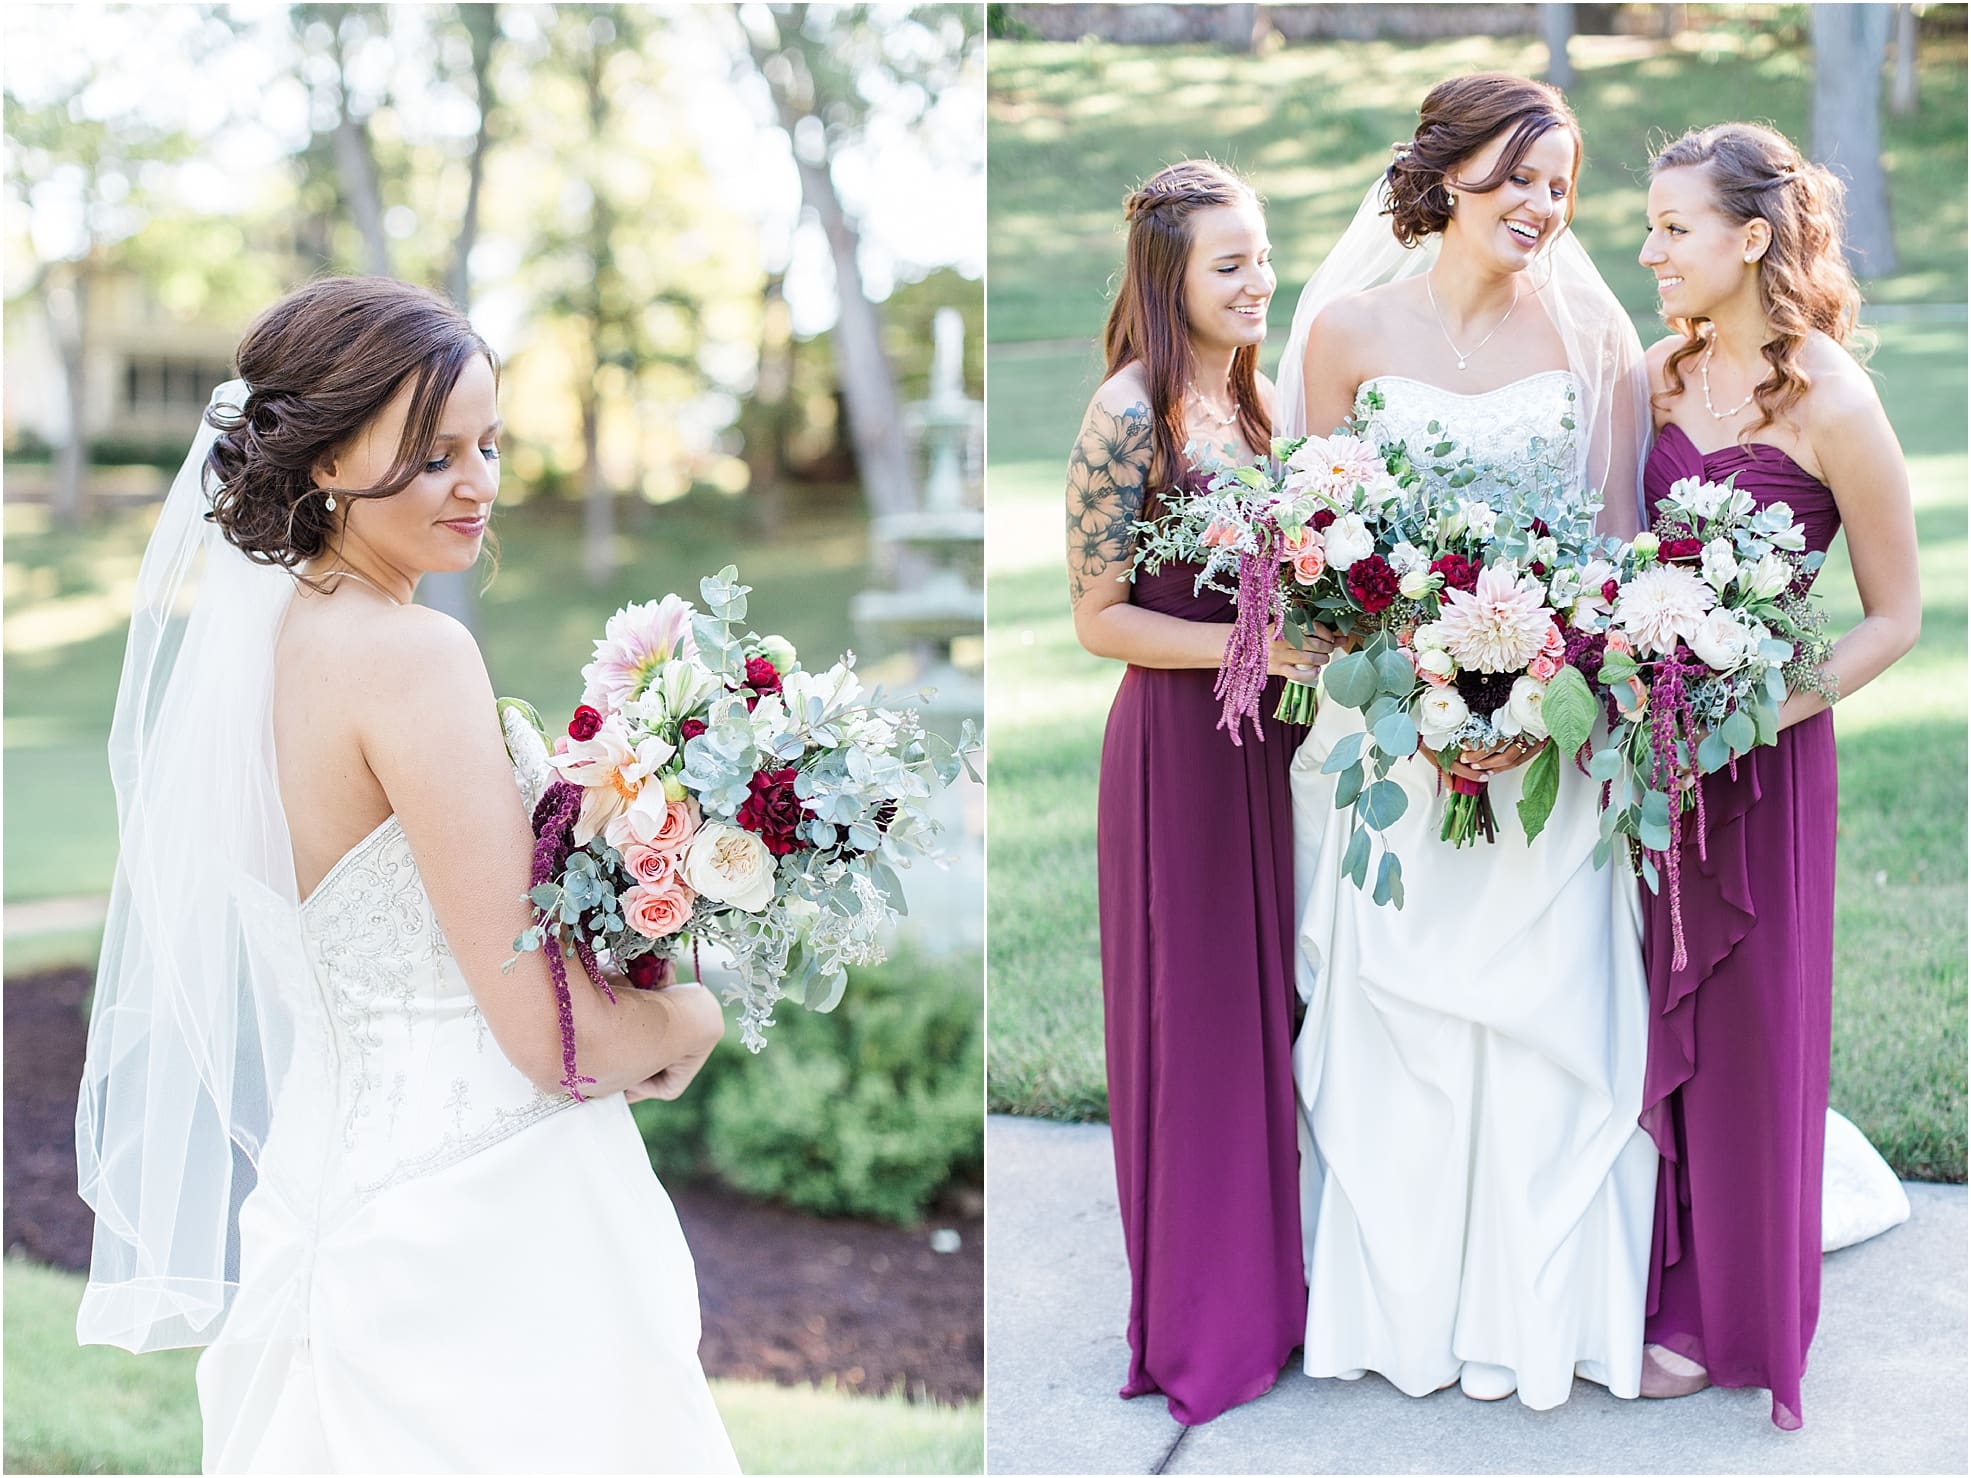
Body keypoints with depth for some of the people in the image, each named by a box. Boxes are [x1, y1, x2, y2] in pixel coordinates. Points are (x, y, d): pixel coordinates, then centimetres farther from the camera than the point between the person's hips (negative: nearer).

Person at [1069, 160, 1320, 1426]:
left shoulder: (1253, 397, 8)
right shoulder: (1130, 415, -15)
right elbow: (1101, 619, -14)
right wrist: (1249, 645, -22)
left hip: (1264, 733, 7)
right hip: (1176, 741, -7)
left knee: (1267, 1003, 14)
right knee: (1196, 1021, 3)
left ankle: (1269, 1274, 29)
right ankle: (1203, 1321, 18)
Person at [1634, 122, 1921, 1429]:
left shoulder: (1831, 404, -15)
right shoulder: (1665, 372, 2)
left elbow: (1895, 615, -9)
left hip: (1760, 753, -5)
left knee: (1747, 1022, 9)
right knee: (1654, 1013, 13)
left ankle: (1728, 1311, 27)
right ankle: (1667, 1272, 30)